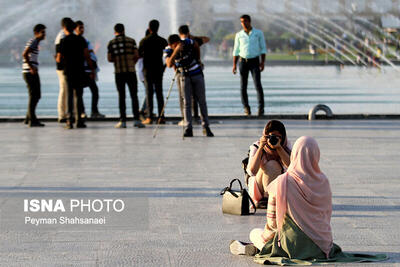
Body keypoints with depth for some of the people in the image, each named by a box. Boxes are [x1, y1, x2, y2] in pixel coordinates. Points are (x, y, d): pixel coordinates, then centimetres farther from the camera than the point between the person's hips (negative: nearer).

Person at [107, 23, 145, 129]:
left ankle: (122, 121, 1)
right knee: (134, 95, 3)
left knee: (121, 96, 4)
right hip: (131, 71, 0)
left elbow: (109, 59, -1)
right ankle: (136, 119, -5)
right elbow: (136, 55, -2)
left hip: (119, 72, 0)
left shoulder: (111, 43, 2)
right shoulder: (131, 41, 2)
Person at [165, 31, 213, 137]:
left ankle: (206, 127, 8)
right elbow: (169, 64, -36)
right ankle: (188, 129, -6)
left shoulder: (188, 42, -17)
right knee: (187, 102, -6)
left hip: (197, 74, 0)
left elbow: (196, 46, 7)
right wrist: (176, 51, -46)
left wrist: (198, 60, 17)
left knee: (202, 101, 2)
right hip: (185, 76, 0)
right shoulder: (169, 51, -17)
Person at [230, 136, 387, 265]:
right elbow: (327, 214, 7)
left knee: (255, 233, 24)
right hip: (321, 245, 4)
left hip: (293, 246, -4)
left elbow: (272, 221, -7)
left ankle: (252, 249, 6)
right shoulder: (323, 182, -6)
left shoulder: (282, 183, -16)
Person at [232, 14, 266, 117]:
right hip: (243, 61, 2)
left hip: (254, 61, -2)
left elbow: (263, 49, 3)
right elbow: (236, 51, 10)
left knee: (258, 84, -14)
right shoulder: (239, 35, 5)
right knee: (243, 86, 0)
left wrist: (263, 62, -9)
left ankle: (261, 108, -11)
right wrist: (234, 65, 2)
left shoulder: (259, 33, 2)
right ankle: (246, 107, 13)